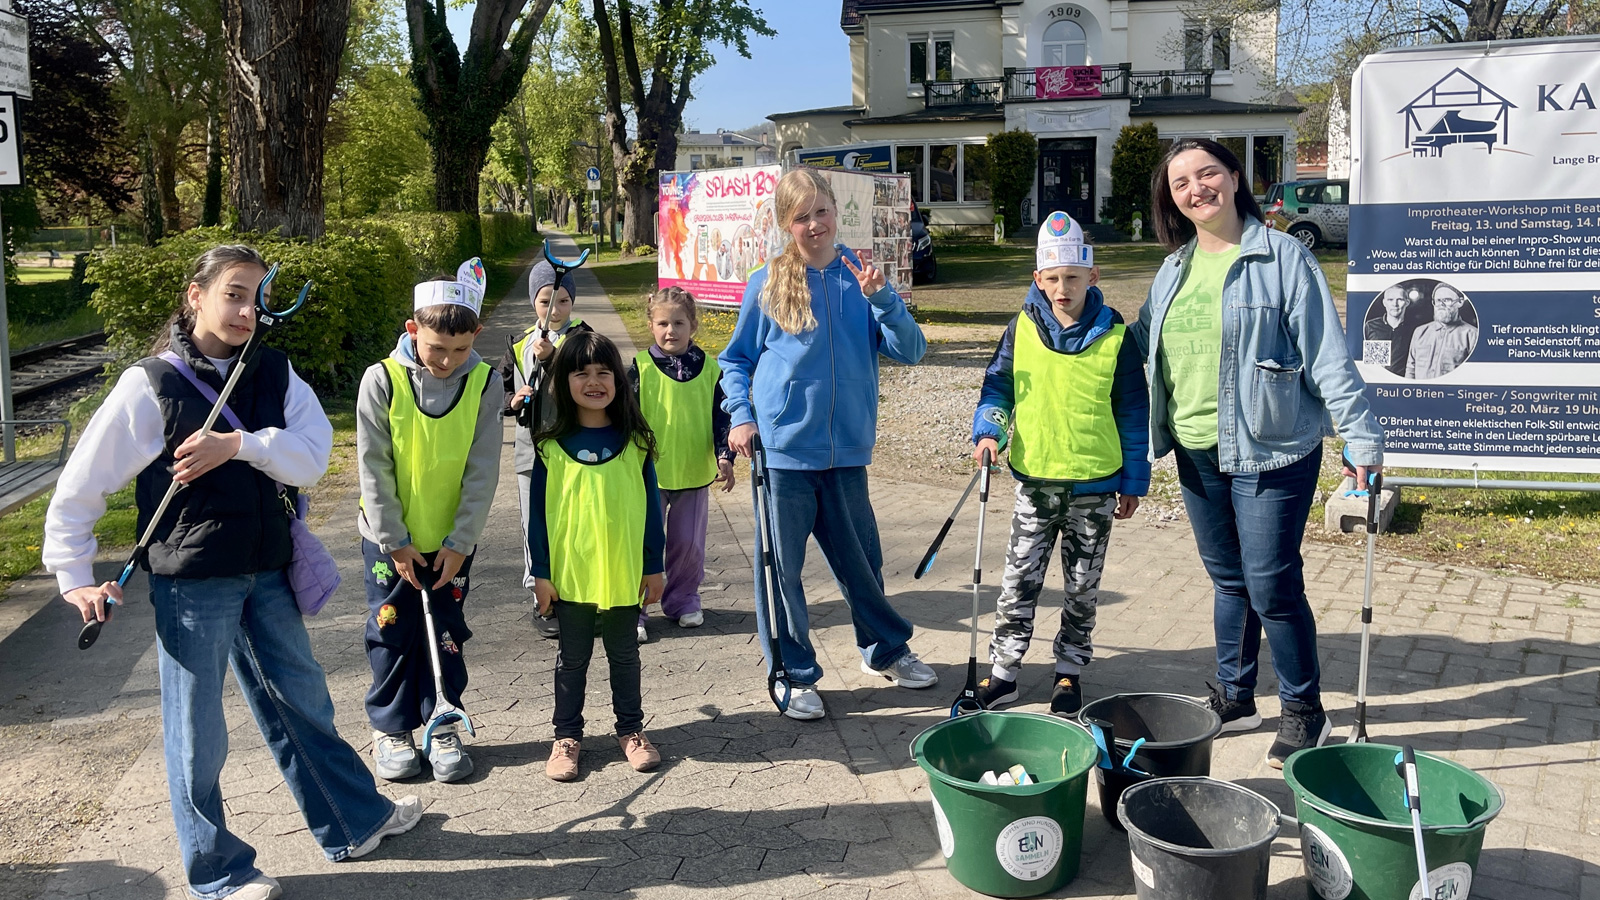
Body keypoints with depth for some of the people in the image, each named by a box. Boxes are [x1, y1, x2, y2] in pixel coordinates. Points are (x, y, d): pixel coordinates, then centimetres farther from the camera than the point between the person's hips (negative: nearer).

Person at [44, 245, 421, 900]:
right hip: (190, 582, -4)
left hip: (266, 575, 5)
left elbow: (313, 457, -10)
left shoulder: (273, 372, 3)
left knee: (303, 702, 18)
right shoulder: (149, 385, -9)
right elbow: (80, 489, -5)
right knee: (197, 730, 8)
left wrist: (240, 444, -23)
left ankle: (356, 821, 34)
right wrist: (75, 577, -4)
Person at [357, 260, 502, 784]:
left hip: (452, 539, 1)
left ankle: (443, 726, 25)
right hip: (389, 539, -1)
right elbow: (373, 467, -10)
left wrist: (459, 541, -10)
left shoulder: (483, 382, -9)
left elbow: (482, 471, -7)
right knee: (393, 633, 10)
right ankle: (391, 728, 25)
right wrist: (394, 541, -11)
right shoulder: (382, 380, -12)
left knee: (447, 635, 10)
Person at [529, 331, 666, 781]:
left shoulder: (634, 440, -2)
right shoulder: (550, 445, -5)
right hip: (569, 573, -1)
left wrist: (655, 565, 1)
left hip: (625, 572, 1)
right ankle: (567, 735, 25)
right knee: (572, 657, 12)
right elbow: (538, 511, -1)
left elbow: (651, 505, 2)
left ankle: (631, 728, 29)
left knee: (624, 653, 15)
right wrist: (540, 572, -4)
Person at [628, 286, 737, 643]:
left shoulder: (710, 369, 0)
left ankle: (683, 600, 30)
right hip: (649, 474, -2)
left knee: (689, 543, 12)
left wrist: (724, 457, -7)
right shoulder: (640, 368, -5)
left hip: (695, 473, 2)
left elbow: (721, 416, 3)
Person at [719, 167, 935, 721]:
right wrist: (742, 417, -7)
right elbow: (735, 360, 8)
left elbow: (910, 351, -3)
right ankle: (795, 676, 21)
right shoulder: (767, 284, -2)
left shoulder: (860, 276, 3)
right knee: (780, 569, 5)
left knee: (861, 559, 16)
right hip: (783, 450, -2)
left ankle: (884, 650, 38)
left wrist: (880, 297, -17)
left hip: (846, 451, 2)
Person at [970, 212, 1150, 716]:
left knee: (1083, 586, 12)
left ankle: (1070, 671, 27)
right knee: (1019, 580, 5)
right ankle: (1003, 670, 16)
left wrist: (1133, 481, 1)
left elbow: (1133, 413, -1)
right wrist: (988, 431, -12)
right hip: (1034, 480, 1)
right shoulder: (1022, 329, -2)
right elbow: (998, 385, 7)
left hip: (1096, 485, -1)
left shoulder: (1114, 336, -6)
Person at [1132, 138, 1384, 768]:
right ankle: (1234, 697, 31)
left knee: (1272, 586, -2)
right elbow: (1136, 345, 22)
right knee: (1228, 581, 17)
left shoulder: (1283, 257, -7)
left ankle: (1303, 712, 16)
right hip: (1196, 454, 6)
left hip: (1270, 450, -6)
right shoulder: (1172, 272, 11)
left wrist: (1360, 434, -13)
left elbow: (1327, 355, -10)